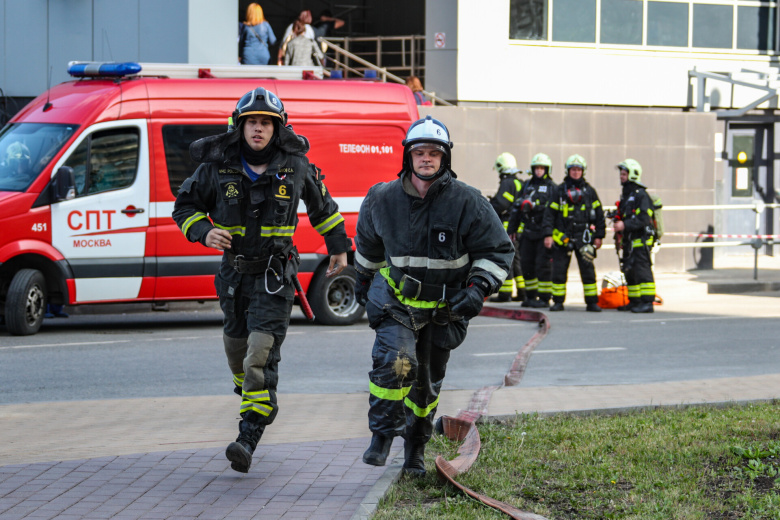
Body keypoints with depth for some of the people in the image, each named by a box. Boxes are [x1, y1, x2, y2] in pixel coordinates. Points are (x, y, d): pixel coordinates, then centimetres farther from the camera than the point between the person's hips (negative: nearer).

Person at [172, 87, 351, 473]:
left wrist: (339, 248, 20)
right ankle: (247, 397, 49)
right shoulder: (217, 166, -3)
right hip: (233, 271, 3)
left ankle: (248, 438, -22)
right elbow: (185, 205, 8)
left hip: (275, 274, -3)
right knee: (236, 345, 17)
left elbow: (322, 206, 14)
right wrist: (203, 232, -12)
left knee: (262, 352, -16)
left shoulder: (295, 166, -3)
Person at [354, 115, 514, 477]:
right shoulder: (383, 199, -9)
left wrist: (479, 288, -20)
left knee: (428, 382, 12)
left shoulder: (467, 202, -14)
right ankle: (382, 434, -10)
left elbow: (498, 250, -6)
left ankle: (415, 447, 34)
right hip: (396, 300, -1)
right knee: (395, 359, -26)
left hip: (444, 307, 1)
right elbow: (367, 241, 14)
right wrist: (363, 278, 25)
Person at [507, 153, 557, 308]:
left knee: (543, 265, -7)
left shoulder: (552, 187, 2)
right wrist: (512, 229, 16)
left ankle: (544, 298, -1)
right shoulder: (527, 186, 16)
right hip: (528, 233, 5)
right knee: (526, 264, 7)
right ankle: (530, 296, 17)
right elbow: (516, 208, 18)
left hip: (544, 233, -5)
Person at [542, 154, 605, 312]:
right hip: (562, 238, 0)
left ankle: (592, 302, 2)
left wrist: (599, 236, 7)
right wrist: (548, 234, -3)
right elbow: (549, 213, 6)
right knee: (558, 271, 1)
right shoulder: (560, 190, 7)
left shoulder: (589, 191, 9)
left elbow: (598, 214, 12)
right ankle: (558, 302, 11)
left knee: (588, 270, -3)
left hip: (583, 238, 0)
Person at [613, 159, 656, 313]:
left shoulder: (641, 195, -11)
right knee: (629, 271, 12)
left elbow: (644, 219, -21)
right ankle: (634, 302, 19)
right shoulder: (625, 195, 20)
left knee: (642, 271, -12)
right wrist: (618, 227, 16)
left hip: (641, 240, -10)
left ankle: (647, 302, -13)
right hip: (628, 241, 10)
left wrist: (625, 225, -25)